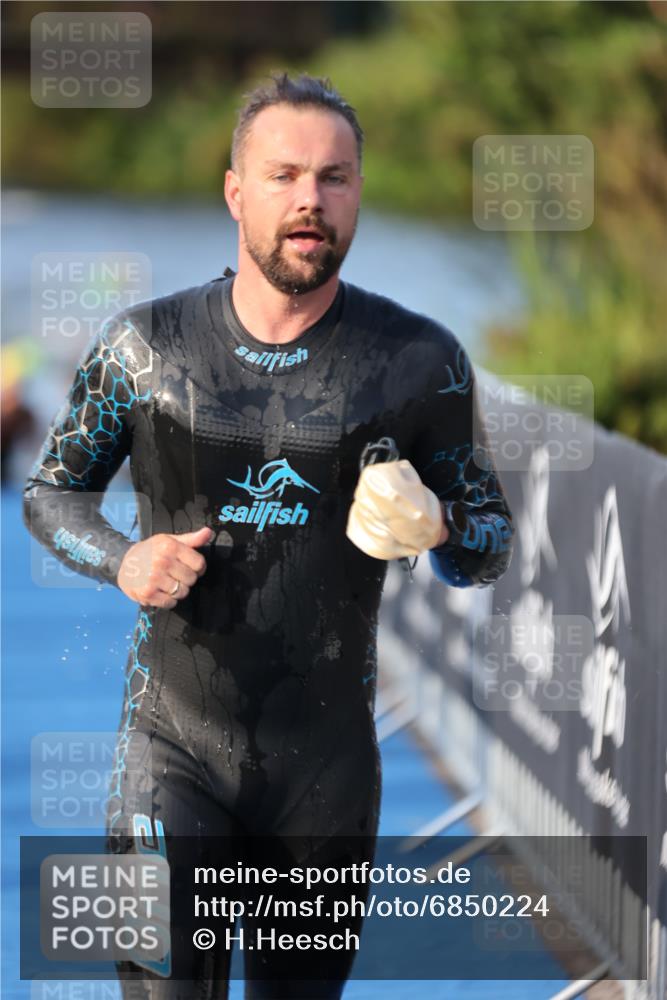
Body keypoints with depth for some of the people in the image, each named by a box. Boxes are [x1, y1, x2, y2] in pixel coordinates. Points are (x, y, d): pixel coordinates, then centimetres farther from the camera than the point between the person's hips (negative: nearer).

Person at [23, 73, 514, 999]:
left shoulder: (420, 360, -3)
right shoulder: (144, 346, -3)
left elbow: (492, 545, 7)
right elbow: (50, 491, 11)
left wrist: (438, 527, -17)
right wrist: (122, 561, -10)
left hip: (327, 757, 1)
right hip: (173, 741, -1)